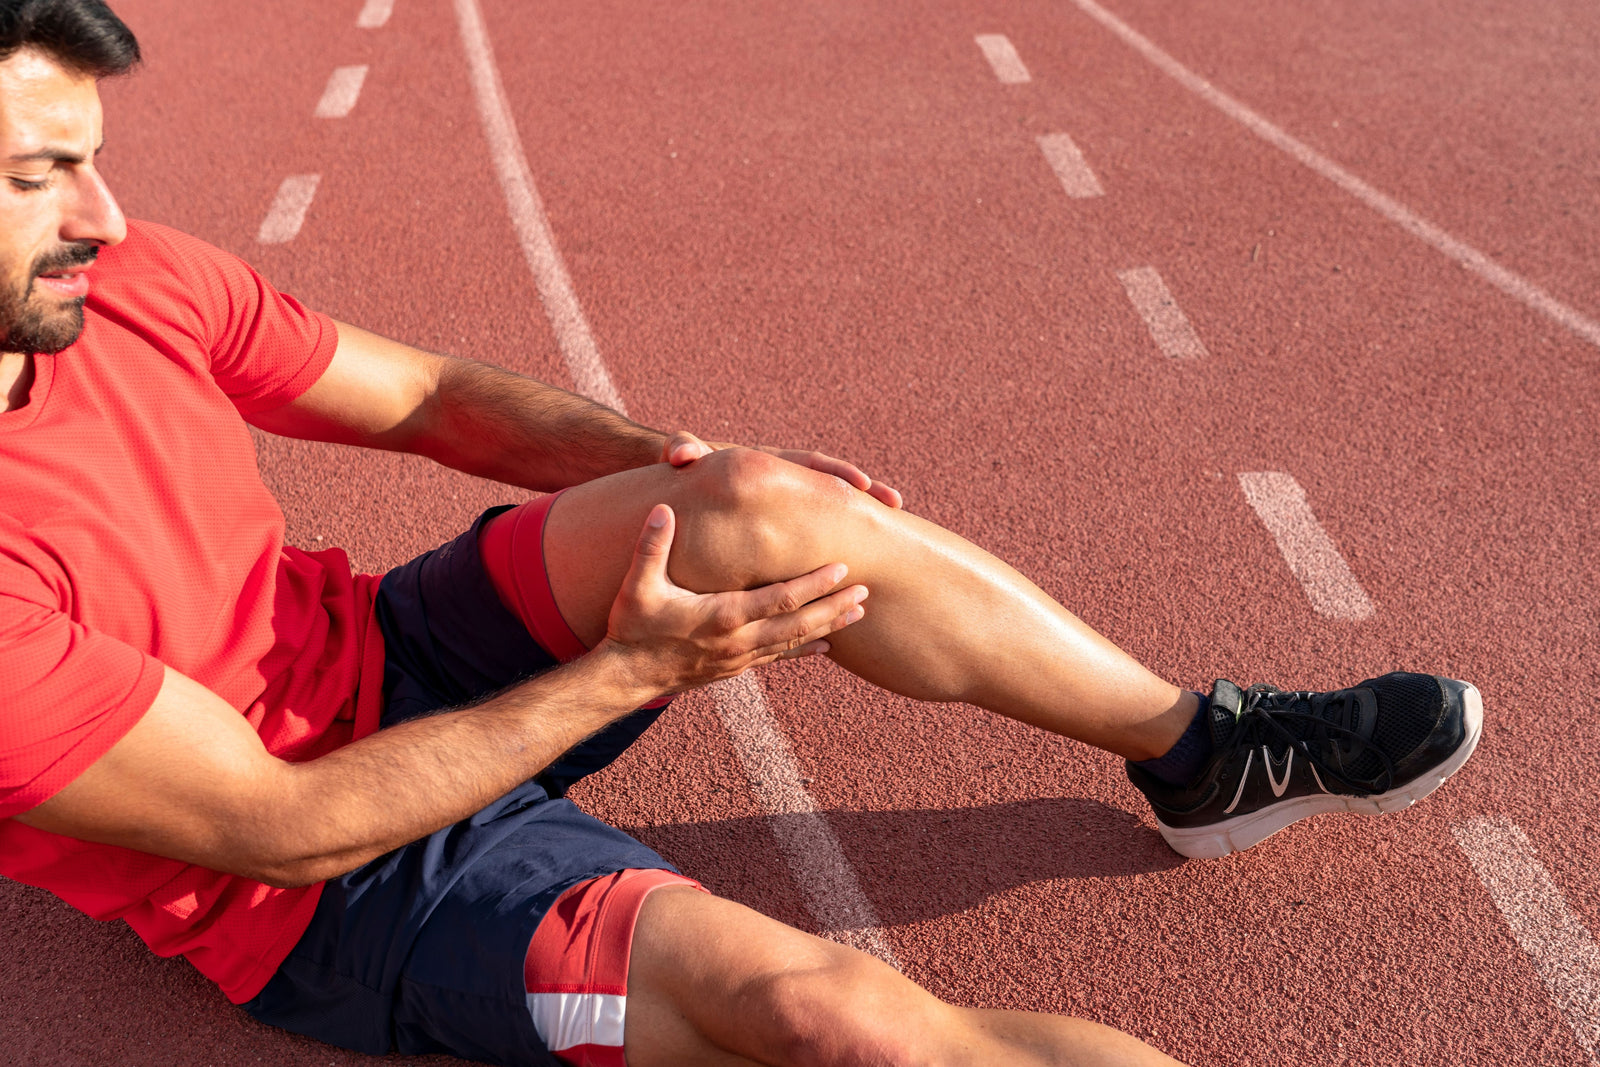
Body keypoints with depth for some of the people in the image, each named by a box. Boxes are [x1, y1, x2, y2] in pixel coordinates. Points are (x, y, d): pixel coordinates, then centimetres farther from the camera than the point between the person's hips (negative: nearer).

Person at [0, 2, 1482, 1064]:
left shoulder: (120, 281, -7)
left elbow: (430, 397, 3)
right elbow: (284, 828, -24)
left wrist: (688, 476, -9)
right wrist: (626, 673, -22)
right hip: (328, 887, -6)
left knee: (764, 507, -17)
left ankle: (1206, 754, 1)